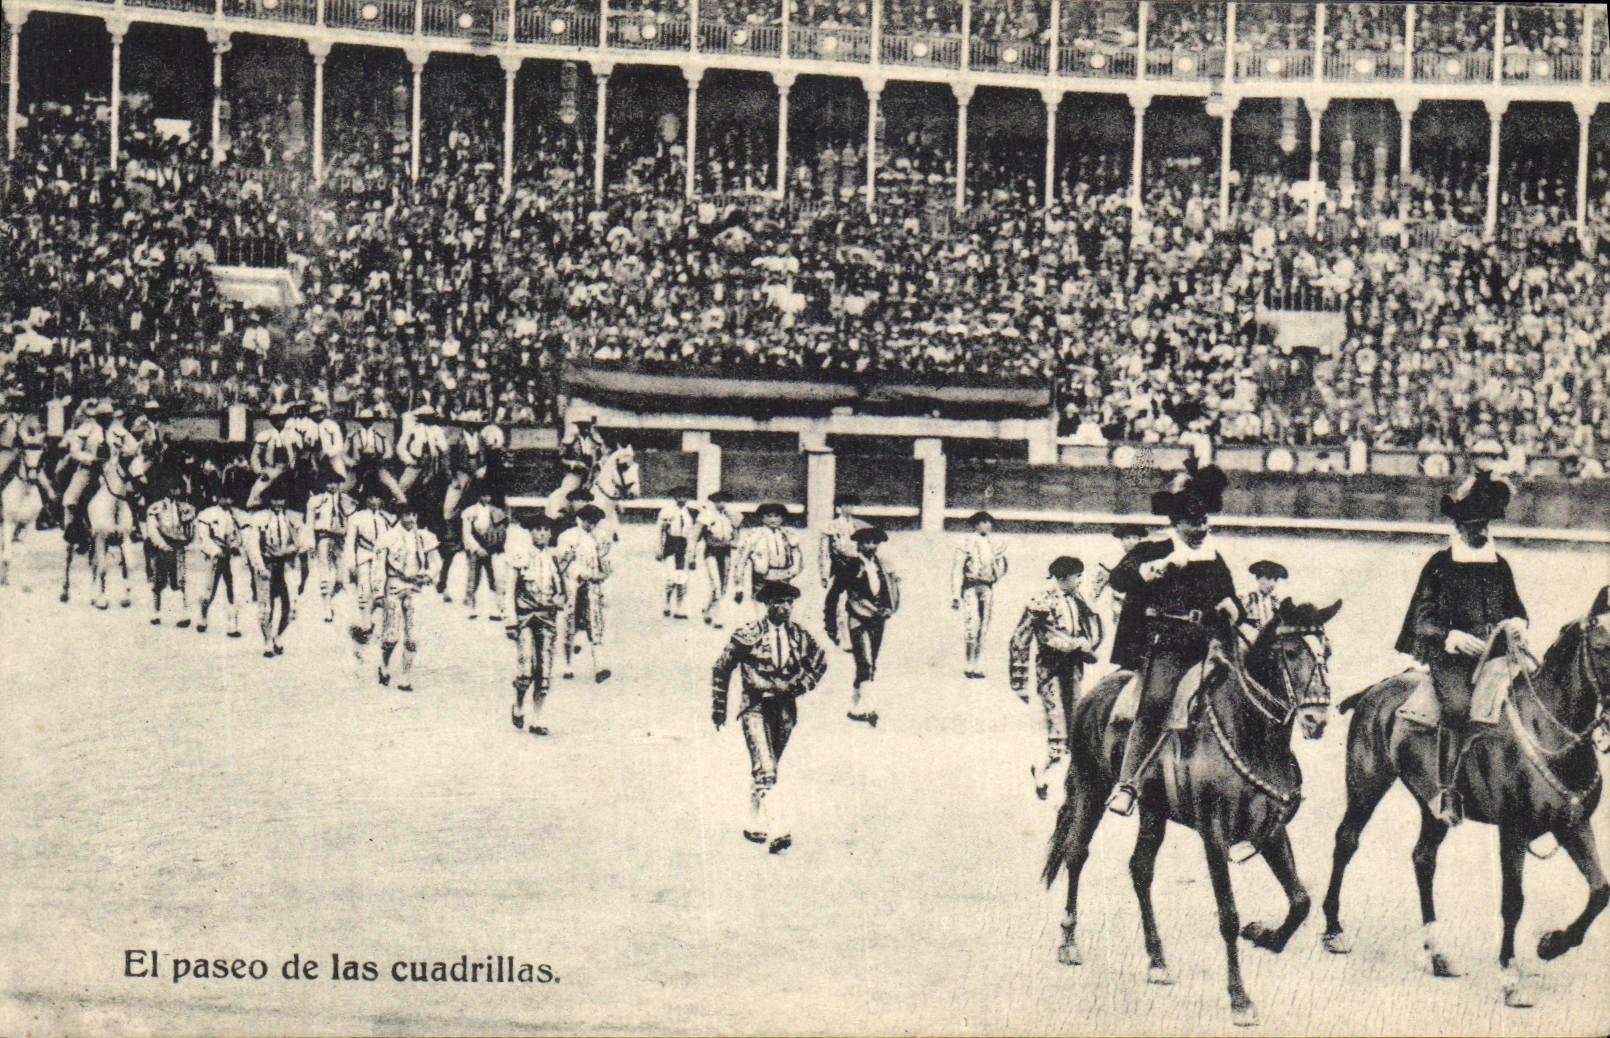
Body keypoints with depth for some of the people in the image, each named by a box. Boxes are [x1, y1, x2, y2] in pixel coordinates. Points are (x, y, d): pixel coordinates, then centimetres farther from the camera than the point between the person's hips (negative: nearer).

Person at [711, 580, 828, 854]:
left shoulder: (799, 636, 2)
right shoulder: (748, 635, -9)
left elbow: (820, 661, 19)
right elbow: (721, 668, 1)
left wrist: (803, 685, 2)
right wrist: (719, 707, 4)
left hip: (785, 707, 4)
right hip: (755, 706, -4)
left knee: (765, 770, 13)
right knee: (765, 769, -18)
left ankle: (756, 823, 25)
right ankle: (764, 821, -23)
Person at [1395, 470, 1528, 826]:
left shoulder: (1500, 566, 19)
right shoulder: (1439, 565, 5)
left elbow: (1516, 609, 27)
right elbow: (1423, 620, 2)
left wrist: (1516, 624, 3)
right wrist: (1453, 636, -17)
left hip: (1494, 656, 5)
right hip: (1449, 659, -5)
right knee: (1458, 706, -32)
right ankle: (1446, 792, -29)